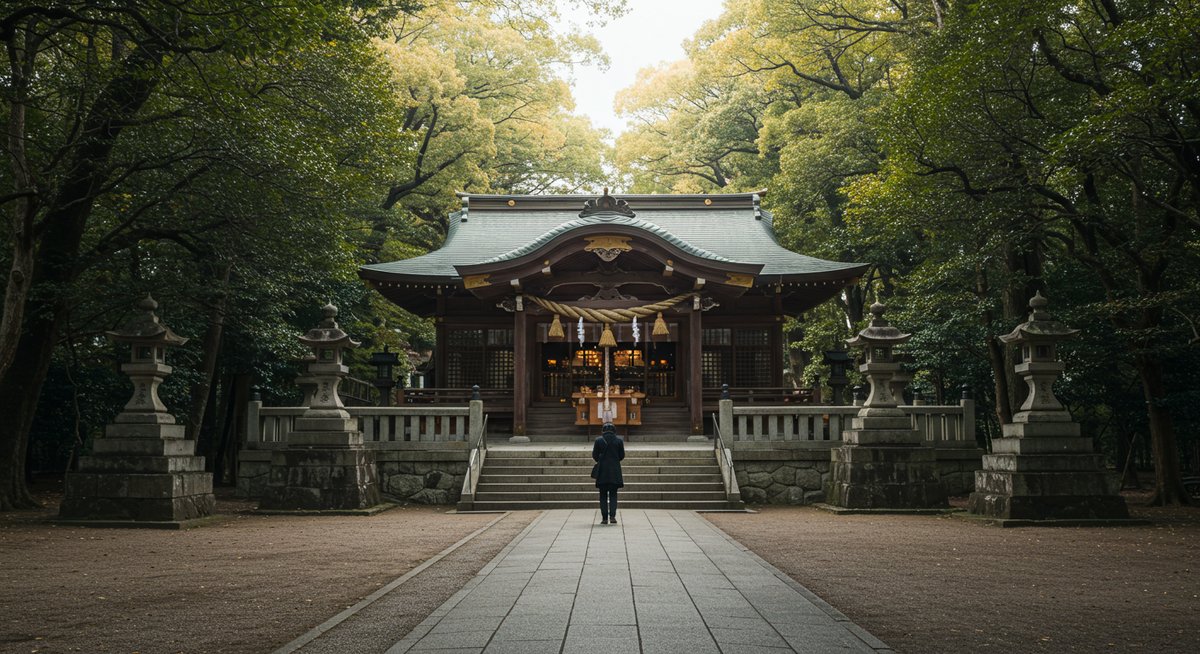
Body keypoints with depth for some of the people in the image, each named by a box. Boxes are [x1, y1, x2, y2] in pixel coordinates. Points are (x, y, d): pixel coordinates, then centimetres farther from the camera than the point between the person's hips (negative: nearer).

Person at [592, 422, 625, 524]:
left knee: (603, 495, 7)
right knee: (613, 495, 7)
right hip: (615, 471, 1)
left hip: (602, 471, -1)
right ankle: (612, 516, -8)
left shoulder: (598, 440, -5)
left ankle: (604, 518, 3)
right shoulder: (619, 440, -2)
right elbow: (622, 456, 3)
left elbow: (594, 456, -1)